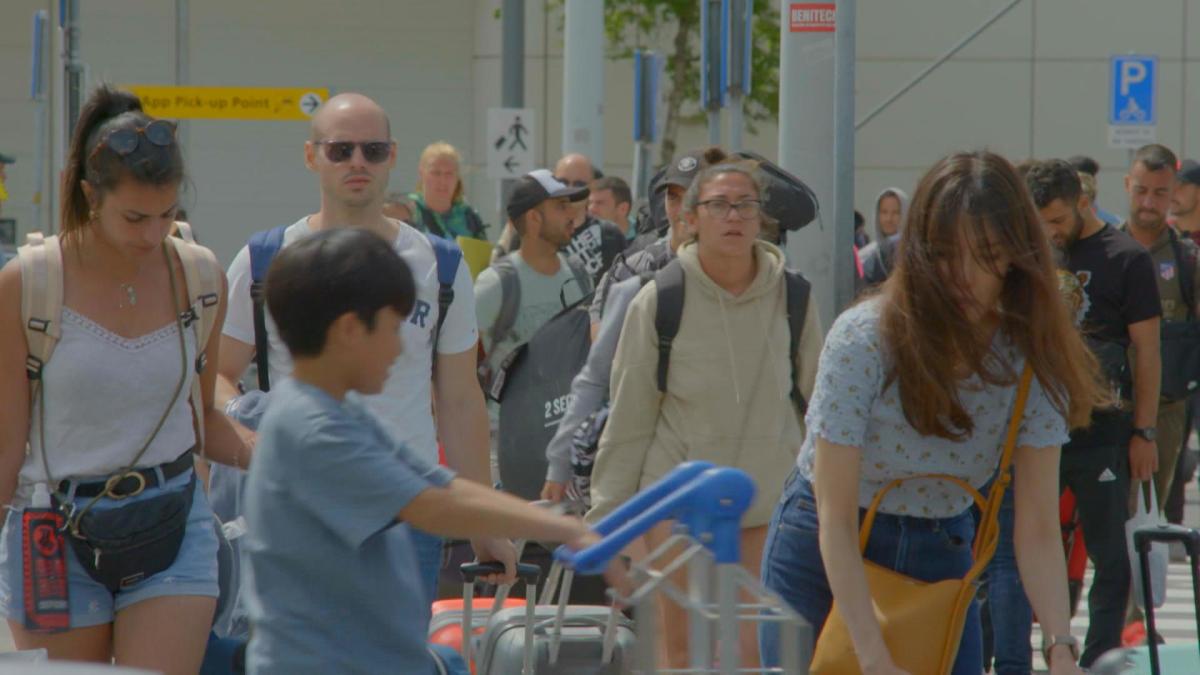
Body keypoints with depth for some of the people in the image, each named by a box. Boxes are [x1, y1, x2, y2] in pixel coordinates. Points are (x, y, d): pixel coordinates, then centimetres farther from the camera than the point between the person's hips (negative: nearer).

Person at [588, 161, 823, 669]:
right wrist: (605, 516, 0)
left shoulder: (791, 296, -2)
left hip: (769, 498, 1)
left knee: (753, 653, -4)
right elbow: (628, 419, 0)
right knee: (685, 654, 4)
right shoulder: (659, 301, -6)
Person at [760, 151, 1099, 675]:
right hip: (827, 558, -3)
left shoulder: (1031, 358, -13)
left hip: (942, 551, 3)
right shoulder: (863, 341, -23)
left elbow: (1037, 531, -14)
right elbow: (836, 520, -22)